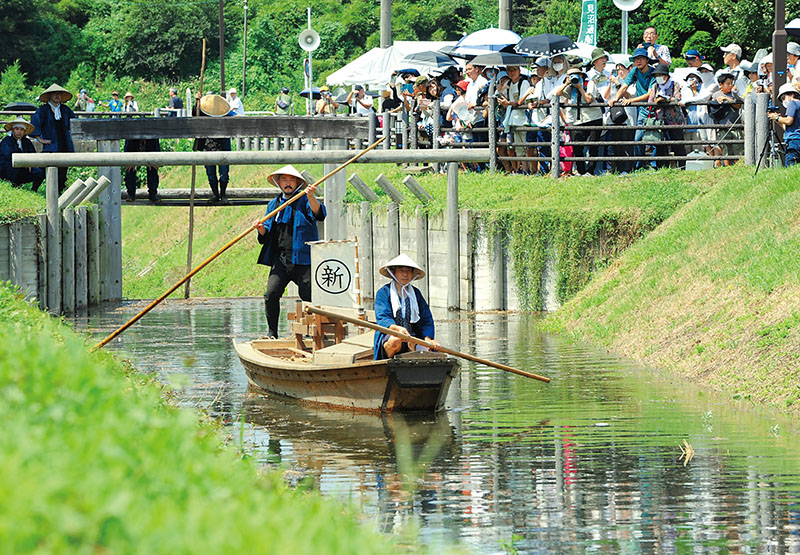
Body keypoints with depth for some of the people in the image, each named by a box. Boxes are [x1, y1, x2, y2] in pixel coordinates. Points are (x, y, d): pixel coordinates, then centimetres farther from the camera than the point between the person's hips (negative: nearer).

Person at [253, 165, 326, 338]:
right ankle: (272, 332, 3)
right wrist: (261, 228, -3)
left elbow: (319, 214, -14)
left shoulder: (304, 201, 5)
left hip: (302, 260, -3)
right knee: (271, 294, -9)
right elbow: (267, 234, 19)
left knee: (310, 296, -6)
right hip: (280, 259, 3)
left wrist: (311, 197, -31)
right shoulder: (274, 204, 19)